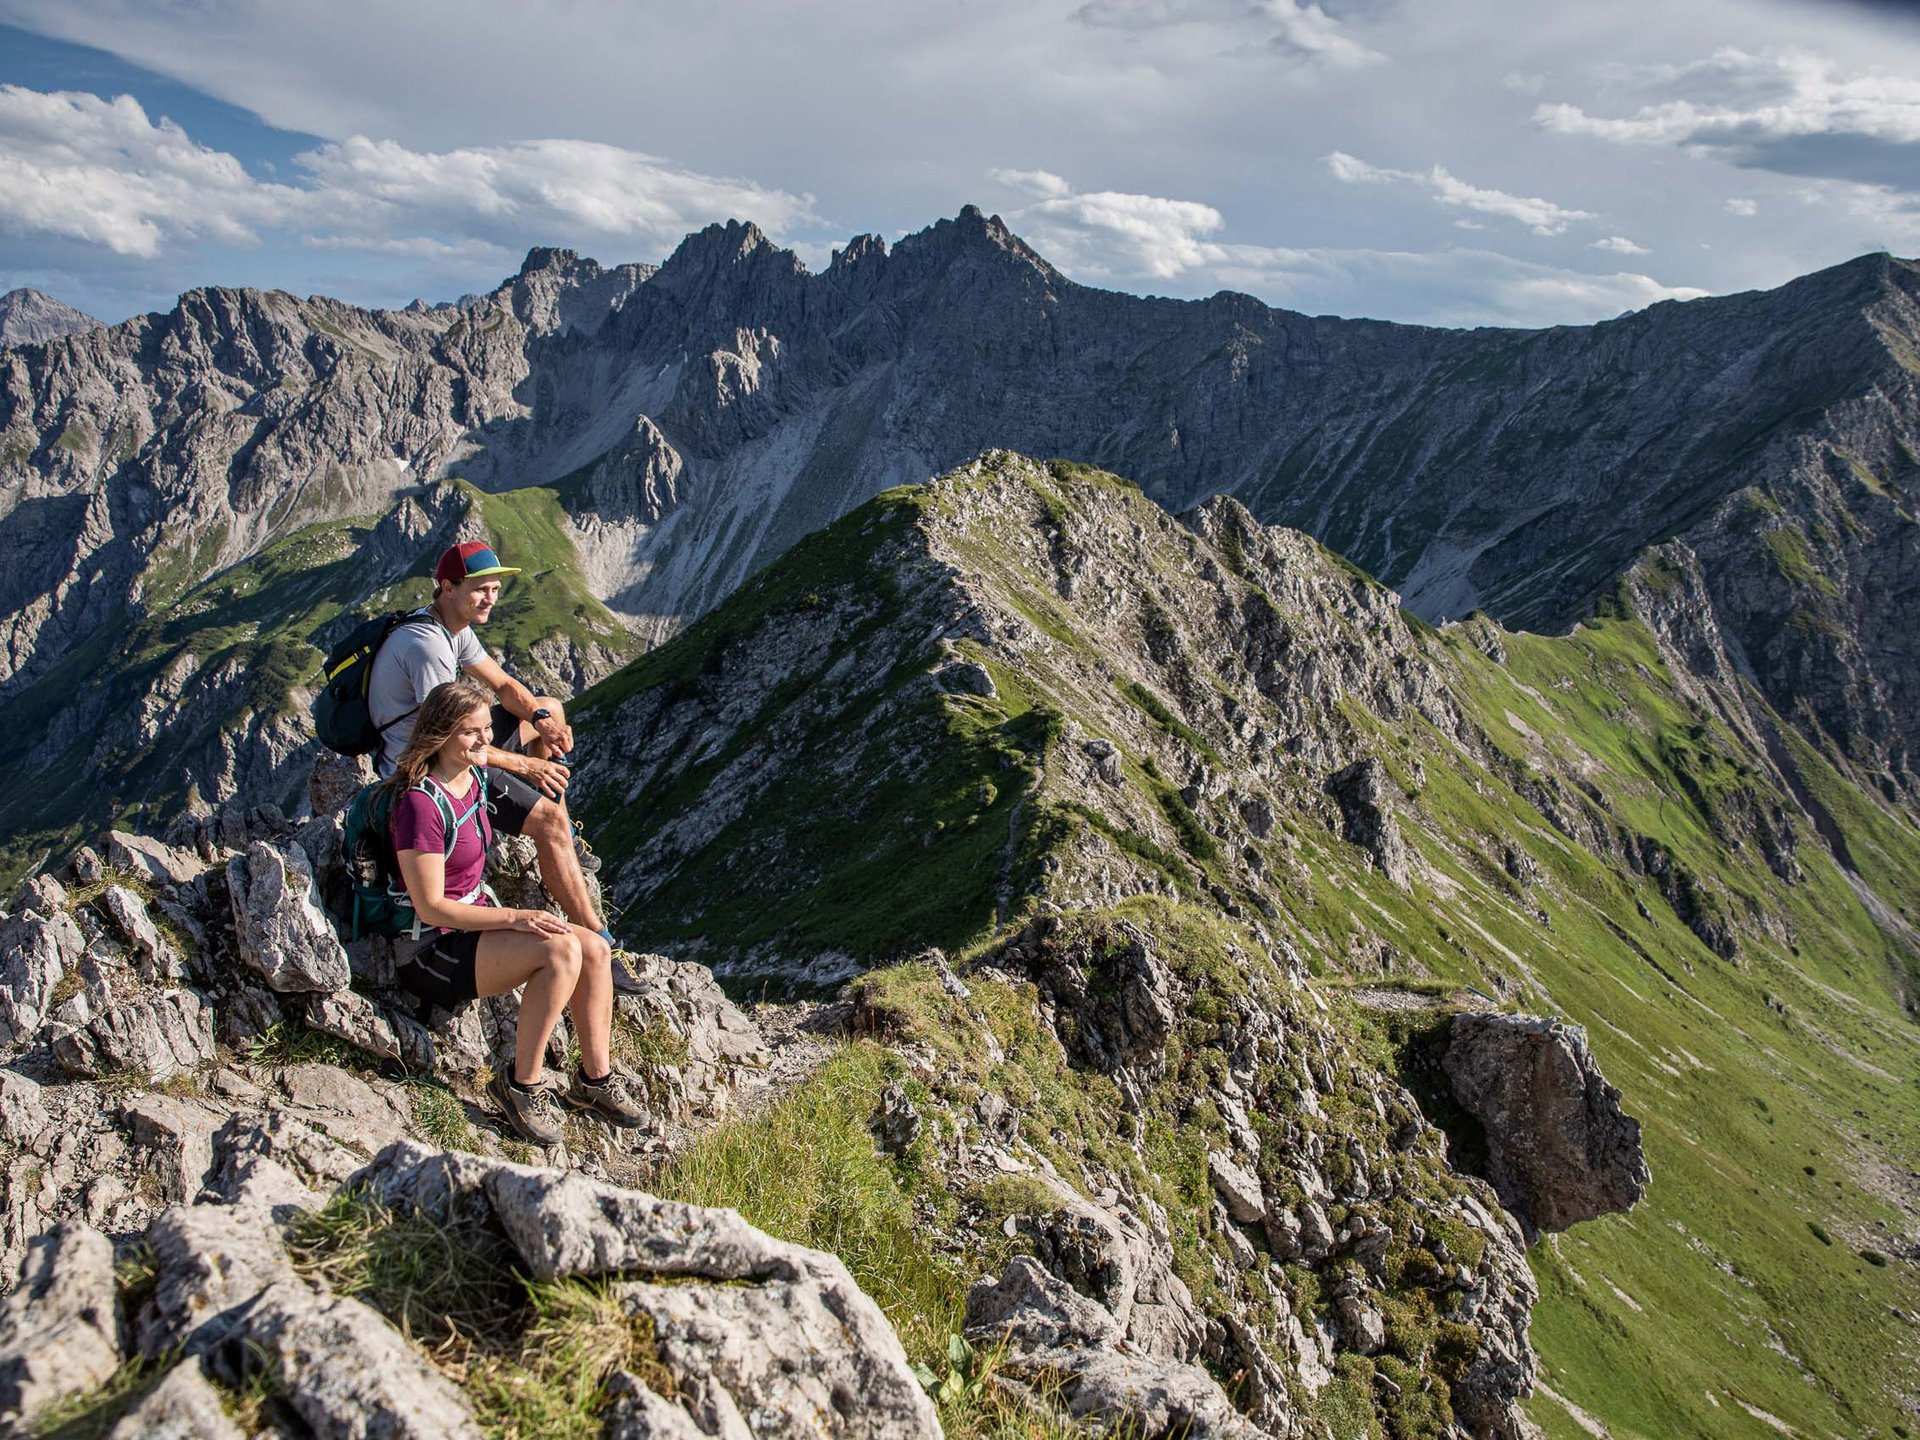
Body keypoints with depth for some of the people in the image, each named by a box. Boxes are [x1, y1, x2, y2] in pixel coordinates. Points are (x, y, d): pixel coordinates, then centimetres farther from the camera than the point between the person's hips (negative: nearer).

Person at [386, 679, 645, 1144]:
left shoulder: (474, 775, 3)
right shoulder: (421, 803, -23)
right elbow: (431, 907, -23)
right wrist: (516, 918, -26)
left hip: (475, 922, 9)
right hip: (432, 950, -9)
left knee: (595, 948, -9)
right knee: (561, 950, -28)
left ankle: (595, 1079, 2)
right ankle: (521, 1085, -13)